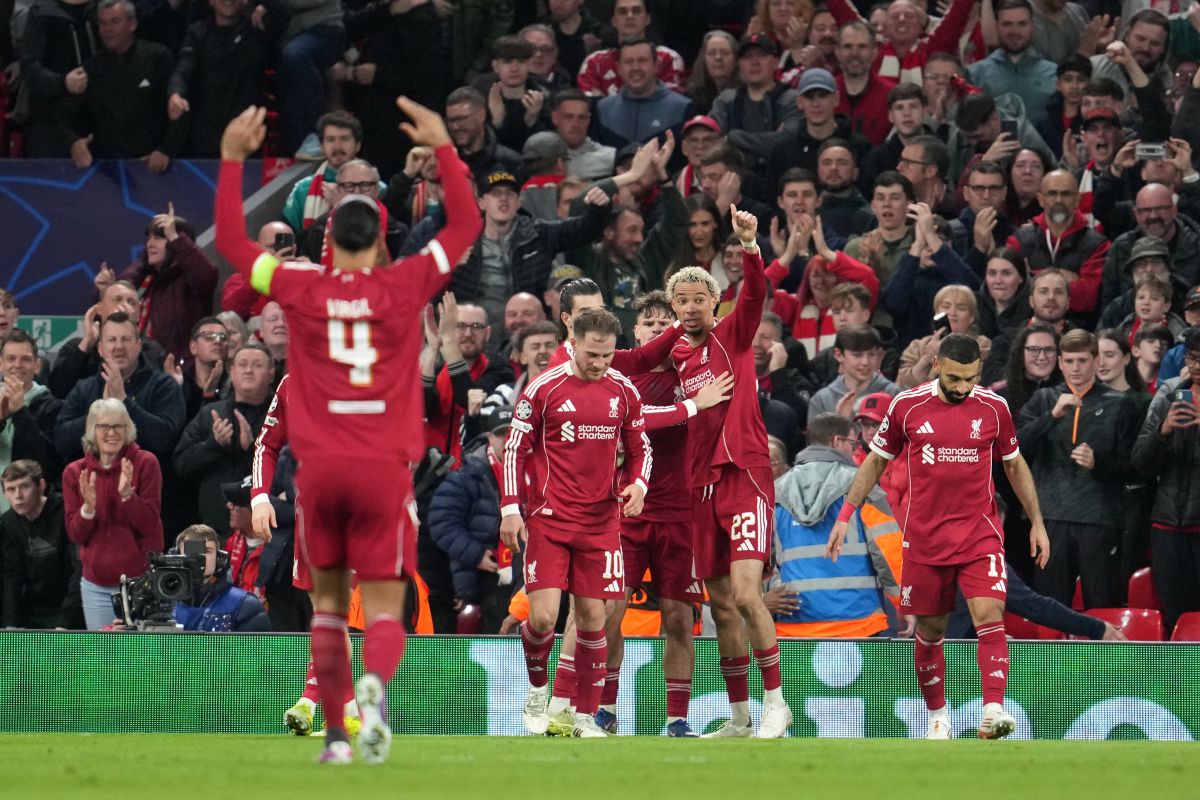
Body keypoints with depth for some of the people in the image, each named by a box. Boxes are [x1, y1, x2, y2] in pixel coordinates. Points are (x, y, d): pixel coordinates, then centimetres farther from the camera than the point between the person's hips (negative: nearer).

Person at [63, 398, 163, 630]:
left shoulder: (145, 463, -4)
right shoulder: (75, 472, 4)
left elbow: (149, 524, -8)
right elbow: (76, 534, 2)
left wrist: (128, 495, -24)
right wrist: (88, 507, -18)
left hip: (141, 581, -3)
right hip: (96, 585, 3)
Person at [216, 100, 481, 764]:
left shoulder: (303, 290, 1)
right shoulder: (405, 287, -1)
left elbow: (231, 242, 13)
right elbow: (465, 225, 10)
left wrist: (232, 160, 16)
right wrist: (443, 149, 11)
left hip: (319, 466, 1)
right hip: (385, 467, -1)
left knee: (327, 602, 14)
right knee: (384, 607, -1)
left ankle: (336, 732, 11)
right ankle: (375, 683, -32)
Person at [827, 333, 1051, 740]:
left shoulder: (994, 408, 0)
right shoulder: (907, 406, -2)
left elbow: (1014, 465, 14)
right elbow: (876, 461, 10)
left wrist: (1037, 522, 15)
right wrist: (845, 514, 6)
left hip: (980, 534, -1)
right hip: (924, 535, 1)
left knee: (989, 615, -18)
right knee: (930, 630, 7)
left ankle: (993, 710, -26)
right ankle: (937, 715, 23)